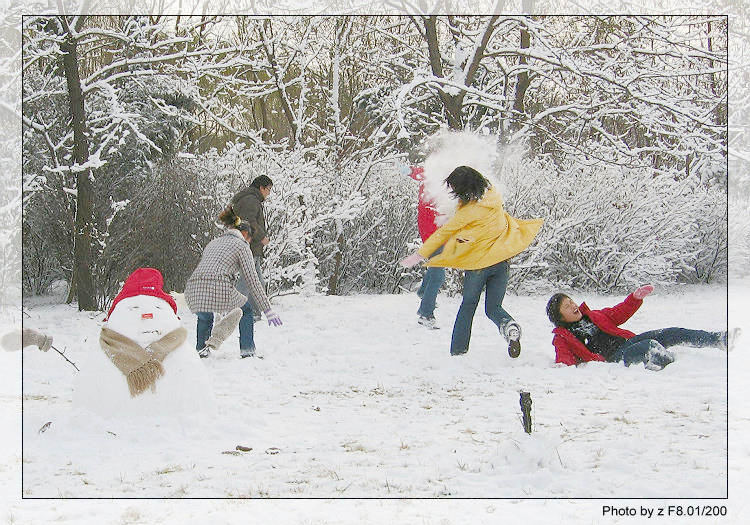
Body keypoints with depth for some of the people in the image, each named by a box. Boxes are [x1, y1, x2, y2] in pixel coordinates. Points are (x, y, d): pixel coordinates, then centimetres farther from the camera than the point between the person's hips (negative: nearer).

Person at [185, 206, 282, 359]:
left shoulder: (212, 243, 32)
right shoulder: (242, 245, 14)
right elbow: (252, 280, 7)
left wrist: (224, 308, 52)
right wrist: (267, 310, 10)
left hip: (192, 292, 5)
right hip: (218, 290, -5)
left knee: (204, 316, 39)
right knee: (246, 309, 25)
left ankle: (201, 349, 28)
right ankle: (247, 351, 20)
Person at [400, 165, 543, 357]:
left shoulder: (469, 210, -15)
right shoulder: (493, 197, 1)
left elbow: (445, 233, -8)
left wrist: (420, 254, 2)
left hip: (478, 263, -5)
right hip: (500, 261, 5)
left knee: (468, 306, 13)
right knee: (493, 308, 10)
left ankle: (458, 349, 16)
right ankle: (509, 325, -21)